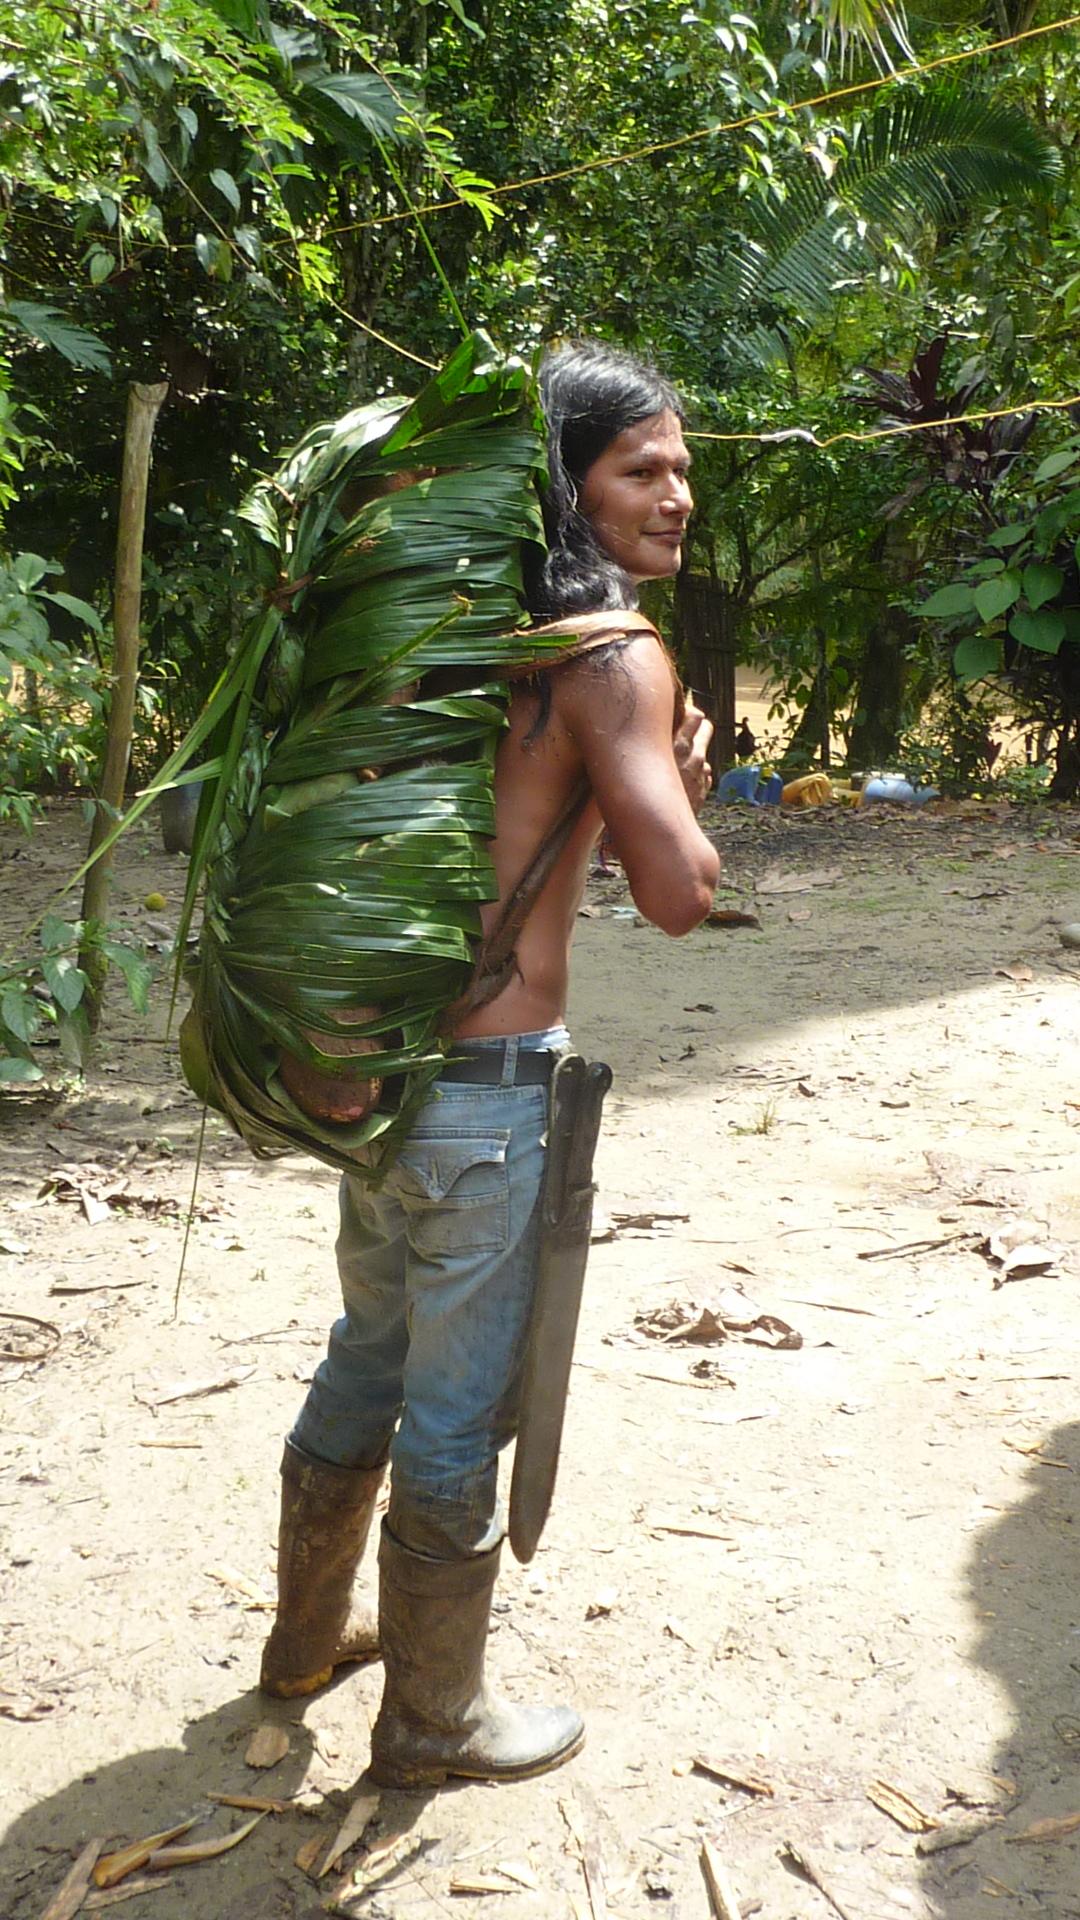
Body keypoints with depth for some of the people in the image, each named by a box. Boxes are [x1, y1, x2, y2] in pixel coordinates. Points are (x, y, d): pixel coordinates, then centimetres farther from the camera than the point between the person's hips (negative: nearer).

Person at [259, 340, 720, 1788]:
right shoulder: (617, 656, -15)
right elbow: (678, 892, -22)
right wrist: (681, 774, -4)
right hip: (486, 1090, -8)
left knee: (369, 1360, 26)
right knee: (458, 1417, 8)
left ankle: (310, 1633, 45)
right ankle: (434, 1721, 27)